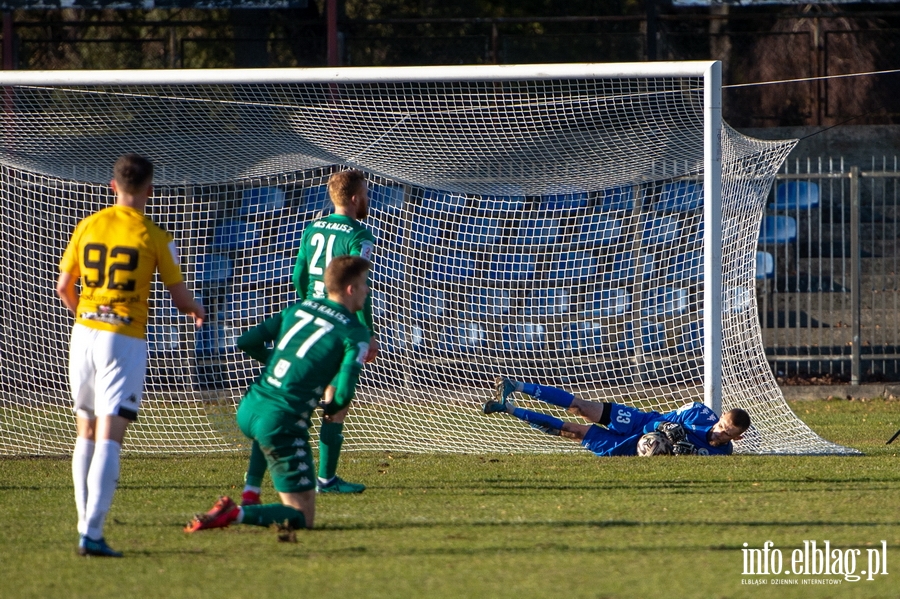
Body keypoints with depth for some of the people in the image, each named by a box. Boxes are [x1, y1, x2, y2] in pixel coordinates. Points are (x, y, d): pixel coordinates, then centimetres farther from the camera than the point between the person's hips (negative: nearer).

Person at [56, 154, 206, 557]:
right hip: (125, 340, -4)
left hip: (84, 334, 4)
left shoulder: (88, 227, 6)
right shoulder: (154, 236, -5)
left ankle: (85, 523, 17)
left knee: (86, 434, 16)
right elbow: (180, 297, 0)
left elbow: (63, 287, 12)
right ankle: (91, 532, -19)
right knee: (109, 438, -9)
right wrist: (197, 312, 23)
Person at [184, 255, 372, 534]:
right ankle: (236, 514, -23)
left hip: (248, 410, 7)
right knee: (302, 517, -1)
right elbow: (344, 393, -15)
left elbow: (247, 342, 12)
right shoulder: (355, 333, -5)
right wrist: (331, 408, 9)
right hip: (282, 424, -7)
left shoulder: (298, 309, 12)